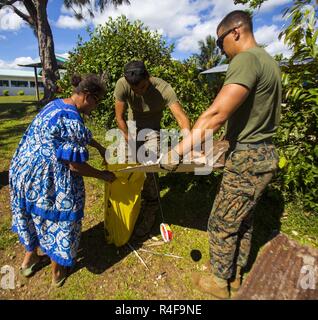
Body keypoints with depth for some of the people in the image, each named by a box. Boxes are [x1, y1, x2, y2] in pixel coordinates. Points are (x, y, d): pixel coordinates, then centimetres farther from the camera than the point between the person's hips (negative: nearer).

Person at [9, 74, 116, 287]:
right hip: (47, 179, -9)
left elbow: (81, 134, 20)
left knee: (36, 216, 27)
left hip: (25, 170, 10)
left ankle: (30, 259, 50)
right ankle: (58, 272, 36)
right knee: (57, 219, 12)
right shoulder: (71, 120, -26)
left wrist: (101, 148, 25)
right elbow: (75, 165, -24)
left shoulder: (57, 105, 7)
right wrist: (102, 175, -10)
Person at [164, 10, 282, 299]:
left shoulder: (245, 60, -17)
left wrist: (178, 151, -29)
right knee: (243, 221, 20)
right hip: (264, 154, 10)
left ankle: (220, 282, 30)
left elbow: (216, 114, -30)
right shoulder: (268, 60, 14)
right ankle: (235, 276, 40)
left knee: (222, 224, 7)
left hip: (248, 159, -10)